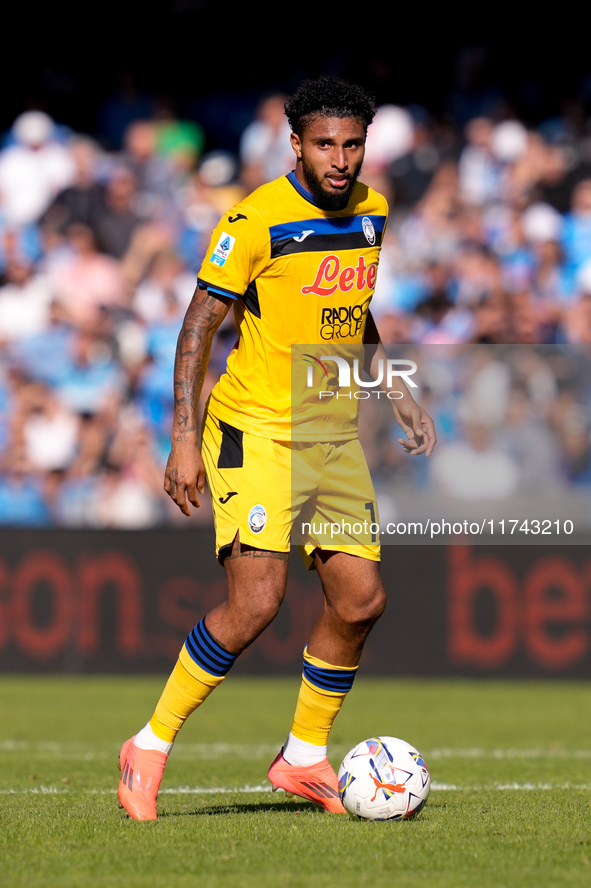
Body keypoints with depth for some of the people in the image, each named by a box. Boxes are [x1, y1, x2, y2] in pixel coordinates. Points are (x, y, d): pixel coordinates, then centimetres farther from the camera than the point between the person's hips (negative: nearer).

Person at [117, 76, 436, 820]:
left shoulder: (370, 213, 7)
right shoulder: (257, 219, -15)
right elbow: (199, 324, -13)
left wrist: (396, 395, 15)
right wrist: (183, 438, -18)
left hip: (331, 432, 7)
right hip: (254, 430, -7)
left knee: (360, 599, 3)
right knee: (257, 600, -18)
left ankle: (304, 759, 21)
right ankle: (150, 749, -5)